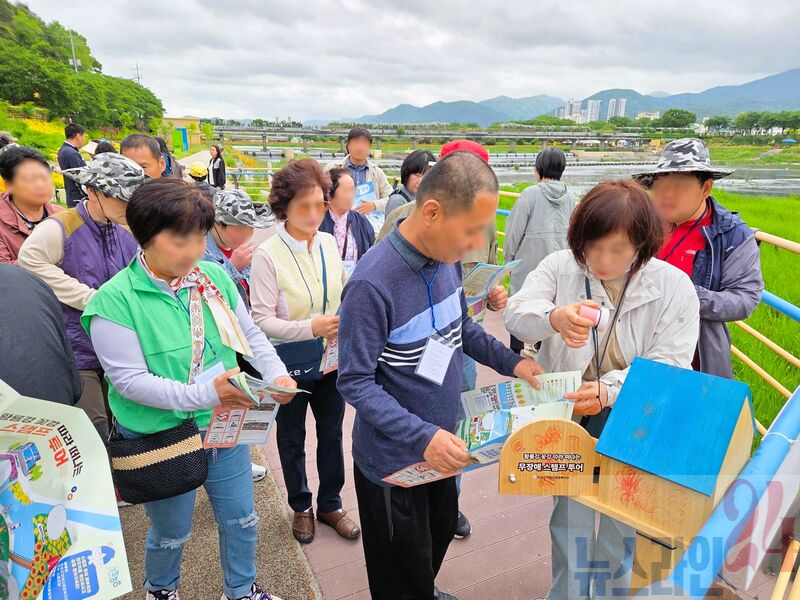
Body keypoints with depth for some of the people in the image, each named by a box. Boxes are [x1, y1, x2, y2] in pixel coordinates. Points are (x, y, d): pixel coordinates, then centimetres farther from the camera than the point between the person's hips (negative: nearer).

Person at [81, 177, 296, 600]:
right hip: (161, 437, -4)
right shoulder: (114, 300, -19)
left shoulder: (213, 275, -6)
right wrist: (203, 395, -32)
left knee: (241, 519, 20)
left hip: (224, 426, 4)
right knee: (172, 532, 21)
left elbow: (250, 334, 3)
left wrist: (277, 374, -13)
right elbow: (129, 379, -21)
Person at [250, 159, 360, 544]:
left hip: (331, 358, 4)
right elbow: (261, 320, -20)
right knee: (292, 438, 18)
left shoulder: (328, 243, -5)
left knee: (331, 433, 18)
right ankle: (301, 507, 42)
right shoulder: (267, 256, -19)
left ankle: (330, 504, 41)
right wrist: (311, 328, -32)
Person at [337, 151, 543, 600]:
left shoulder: (448, 257, -6)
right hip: (393, 459, -7)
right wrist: (422, 437, -30)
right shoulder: (373, 283, -30)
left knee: (443, 530, 31)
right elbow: (355, 382, -24)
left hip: (442, 445, 7)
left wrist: (512, 363, -1)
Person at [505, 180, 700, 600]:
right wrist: (554, 317, -46)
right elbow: (516, 312, -22)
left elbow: (669, 363, -16)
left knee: (622, 527, 19)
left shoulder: (673, 286, -12)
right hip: (569, 419, 1)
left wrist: (610, 389, -33)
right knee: (569, 521, 19)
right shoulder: (560, 267, -10)